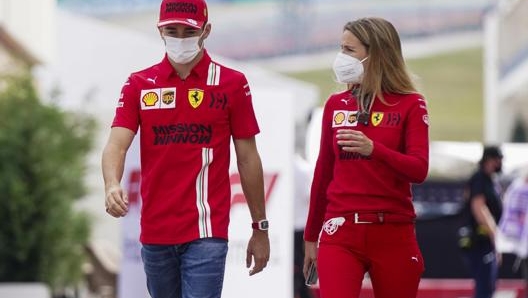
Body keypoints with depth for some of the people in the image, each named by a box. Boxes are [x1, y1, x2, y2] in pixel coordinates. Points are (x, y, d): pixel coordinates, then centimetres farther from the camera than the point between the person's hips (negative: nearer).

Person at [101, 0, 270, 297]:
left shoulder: (232, 83, 1)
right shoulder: (139, 84, 6)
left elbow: (248, 159, 5)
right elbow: (117, 144, -5)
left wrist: (260, 228, 7)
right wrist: (112, 186, -27)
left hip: (206, 232, -3)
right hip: (155, 233, 3)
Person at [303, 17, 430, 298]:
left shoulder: (410, 105, -1)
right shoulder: (335, 104, 9)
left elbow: (419, 170, -12)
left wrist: (372, 149, -29)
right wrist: (311, 235, 19)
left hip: (393, 234, -2)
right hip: (341, 232, 2)